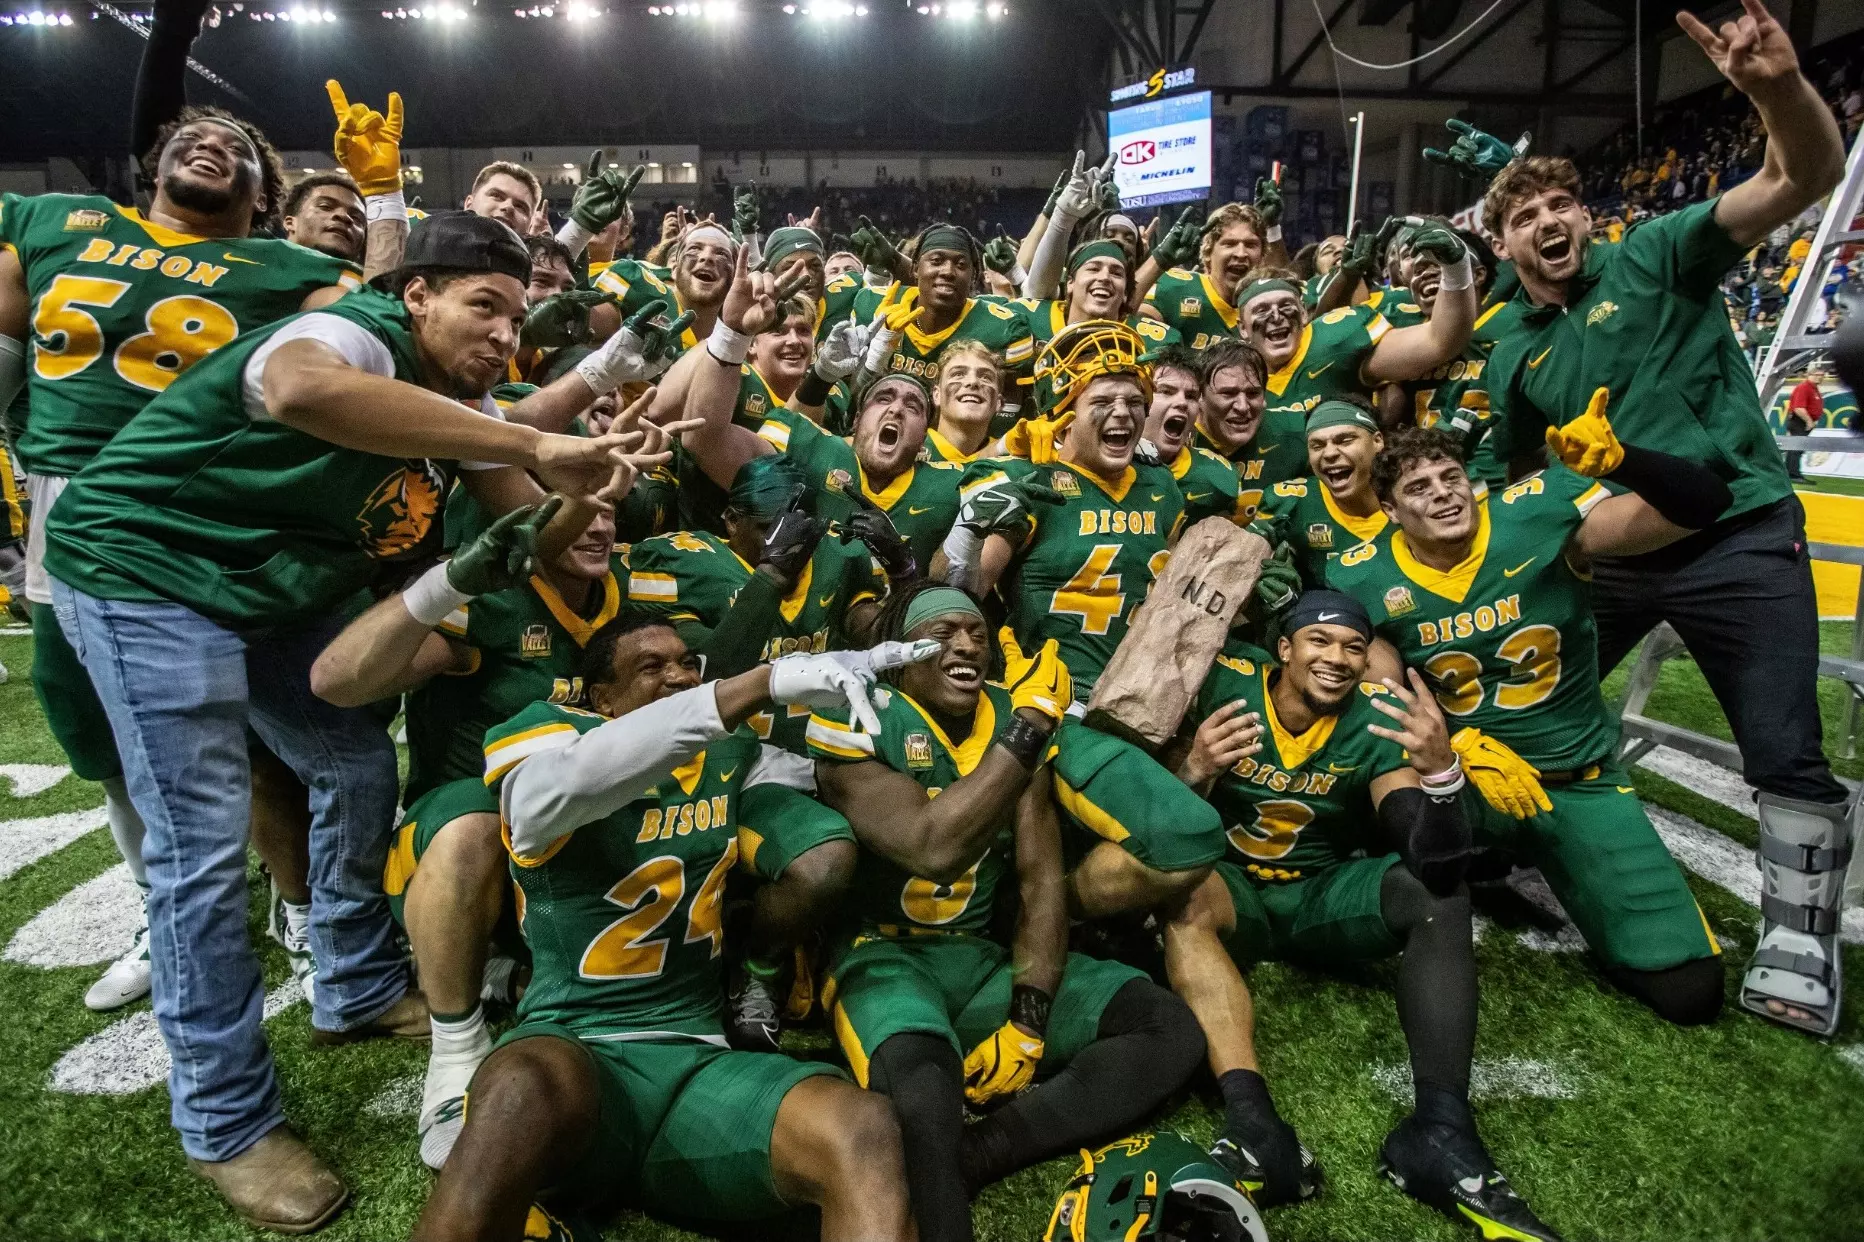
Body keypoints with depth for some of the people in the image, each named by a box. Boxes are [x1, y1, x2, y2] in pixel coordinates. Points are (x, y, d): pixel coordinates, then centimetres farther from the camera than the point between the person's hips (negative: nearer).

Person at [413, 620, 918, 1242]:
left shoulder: (731, 758, 16)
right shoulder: (552, 729, 1)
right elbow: (565, 782, -24)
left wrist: (857, 668, 12)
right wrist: (760, 683, -30)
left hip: (697, 1056, 3)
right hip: (574, 1047, -2)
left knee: (862, 1129, -28)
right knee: (529, 1092, -40)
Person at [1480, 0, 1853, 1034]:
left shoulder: (1656, 258, -2)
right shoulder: (1514, 358, 8)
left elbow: (1805, 179, -15)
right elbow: (1515, 476, 18)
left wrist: (1780, 88, -33)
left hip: (1738, 535, -4)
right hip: (1611, 557, 5)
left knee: (1785, 755, -5)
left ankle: (1800, 935, 15)